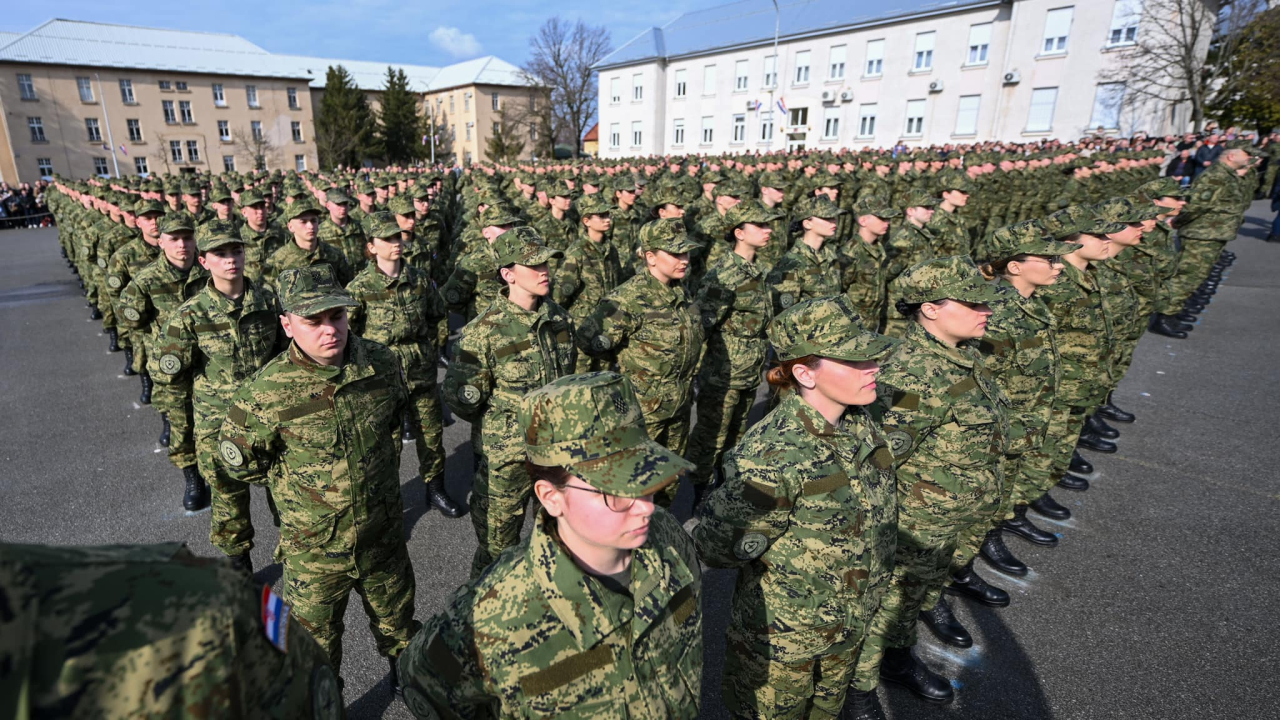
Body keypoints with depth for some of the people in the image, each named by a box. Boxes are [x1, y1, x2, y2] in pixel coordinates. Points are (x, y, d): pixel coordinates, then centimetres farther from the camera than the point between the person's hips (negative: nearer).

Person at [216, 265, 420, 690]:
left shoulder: (382, 363, -13)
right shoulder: (269, 391, -23)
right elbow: (237, 460, -6)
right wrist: (296, 485, -3)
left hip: (384, 531, 3)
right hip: (315, 547, -3)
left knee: (396, 619, 26)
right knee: (316, 643, 19)